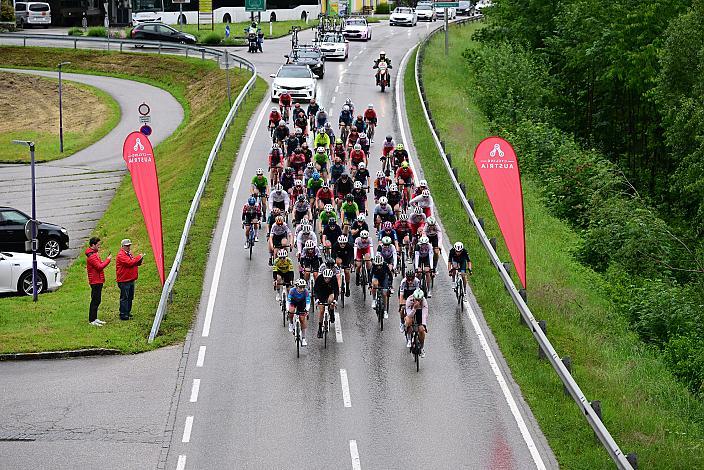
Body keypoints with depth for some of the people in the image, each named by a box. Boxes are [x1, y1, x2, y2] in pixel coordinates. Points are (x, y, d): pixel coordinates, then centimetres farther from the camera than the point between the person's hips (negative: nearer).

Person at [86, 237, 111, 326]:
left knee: (97, 300, 14)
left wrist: (105, 260, 4)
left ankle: (94, 318, 21)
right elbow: (99, 267, -24)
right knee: (95, 301, -7)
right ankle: (91, 320, -4)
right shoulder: (91, 256, -18)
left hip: (98, 281, 11)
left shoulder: (94, 254, 16)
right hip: (95, 282, -11)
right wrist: (108, 260, -15)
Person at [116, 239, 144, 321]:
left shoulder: (129, 253, 18)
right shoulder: (121, 255, -13)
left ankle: (128, 312, 22)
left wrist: (140, 261, 2)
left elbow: (135, 263, 24)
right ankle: (123, 315, -7)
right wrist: (139, 257, -15)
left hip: (131, 280, 10)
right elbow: (130, 263, -24)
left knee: (130, 297, 14)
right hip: (124, 281, -10)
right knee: (124, 298, -8)